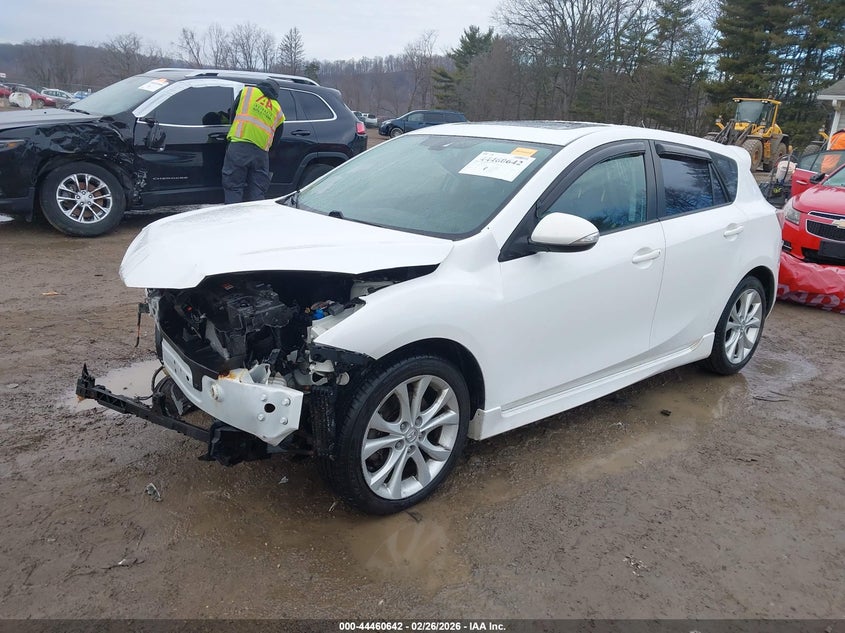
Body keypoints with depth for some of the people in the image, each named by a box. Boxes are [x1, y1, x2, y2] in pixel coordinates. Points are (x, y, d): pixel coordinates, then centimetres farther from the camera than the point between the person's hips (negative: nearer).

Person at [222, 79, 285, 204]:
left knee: (233, 187, -2)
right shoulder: (278, 110, 17)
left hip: (238, 148, -3)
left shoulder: (247, 91, 11)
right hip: (261, 152, 3)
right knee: (257, 193, 8)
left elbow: (232, 116, 15)